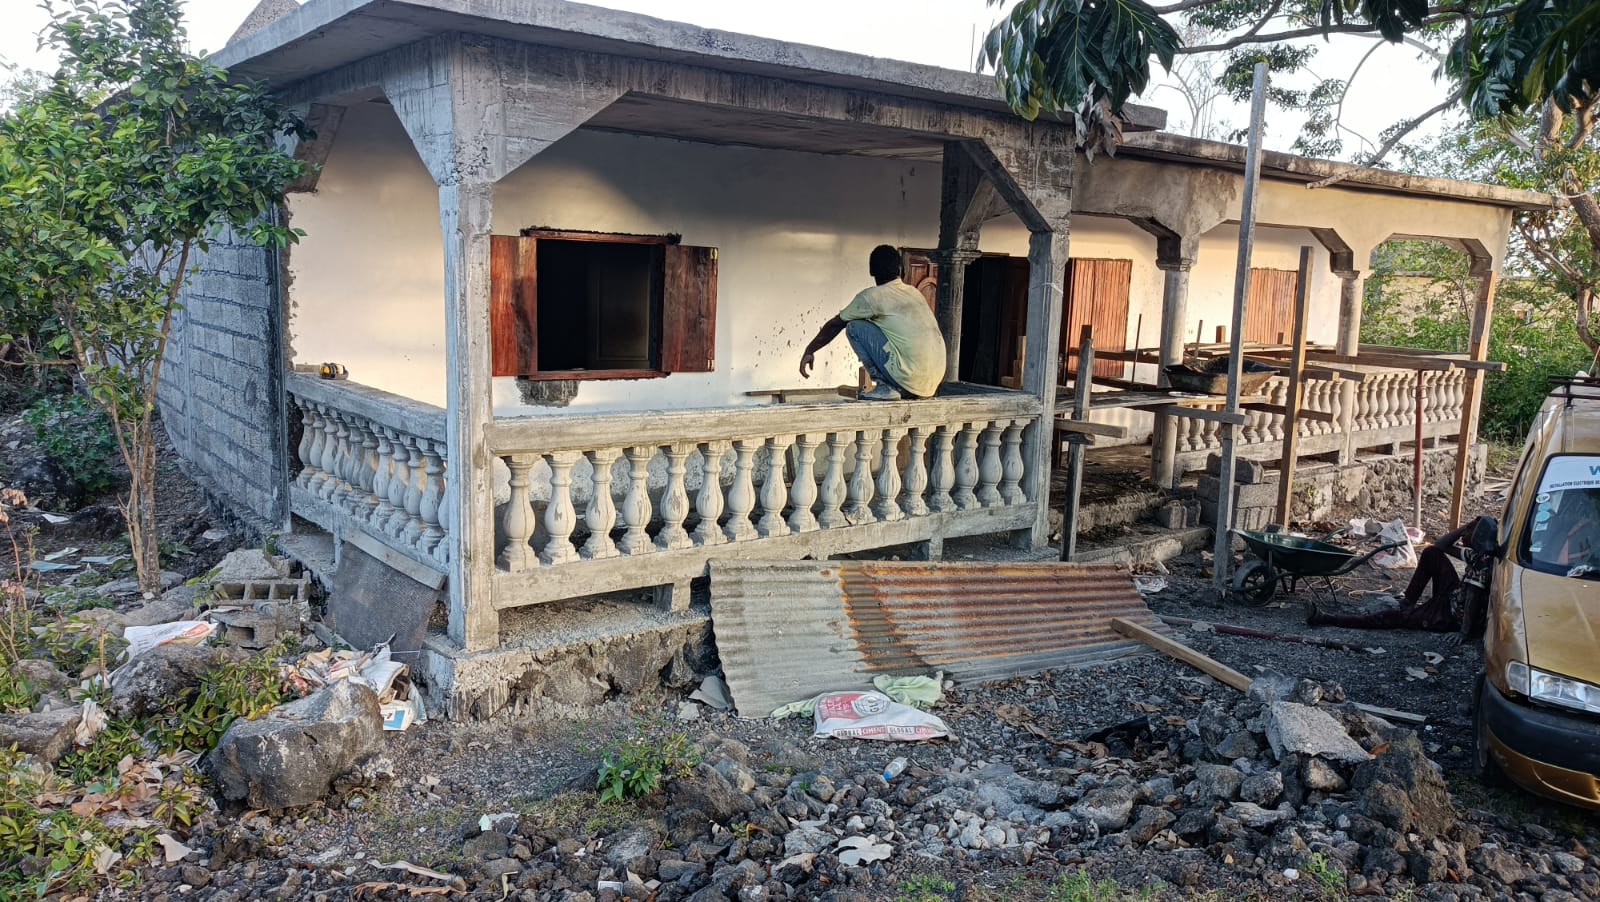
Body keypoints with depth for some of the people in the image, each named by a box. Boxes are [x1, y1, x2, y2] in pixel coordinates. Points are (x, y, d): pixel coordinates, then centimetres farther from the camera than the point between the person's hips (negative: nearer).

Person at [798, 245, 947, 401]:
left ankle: (884, 387, 0)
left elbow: (835, 325, 11)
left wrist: (809, 351, 23)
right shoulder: (915, 293, 19)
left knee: (855, 327, 4)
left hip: (910, 379, -7)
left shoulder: (872, 296, 0)